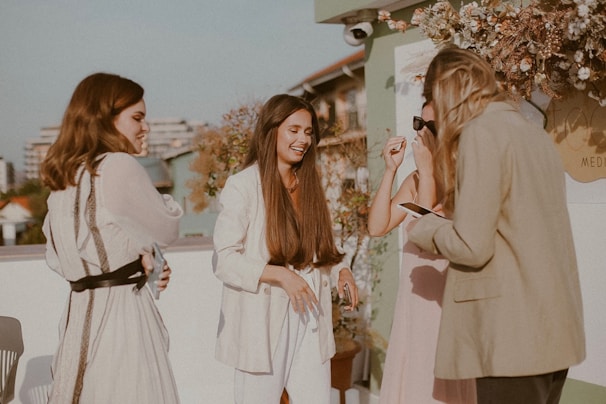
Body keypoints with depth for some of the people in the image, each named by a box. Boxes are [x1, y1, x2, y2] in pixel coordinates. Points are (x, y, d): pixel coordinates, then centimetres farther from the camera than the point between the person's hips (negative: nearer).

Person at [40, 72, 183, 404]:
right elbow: (167, 230, -4)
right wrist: (164, 202, 16)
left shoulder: (61, 177, 10)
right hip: (120, 311, -8)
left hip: (79, 312, 8)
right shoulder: (119, 166, -14)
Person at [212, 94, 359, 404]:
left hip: (309, 323, 5)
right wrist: (280, 275, -23)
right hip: (262, 323, -5)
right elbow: (224, 260, -12)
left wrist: (340, 270, -2)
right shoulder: (242, 187, -8)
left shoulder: (309, 186, 11)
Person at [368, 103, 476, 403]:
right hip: (415, 302, 7)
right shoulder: (415, 179, 9)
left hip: (449, 303, -7)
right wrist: (390, 170, -5)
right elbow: (377, 227, 1)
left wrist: (428, 171, -20)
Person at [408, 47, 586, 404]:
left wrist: (425, 229, 2)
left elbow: (472, 246, -17)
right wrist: (452, 220, 24)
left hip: (514, 333, -8)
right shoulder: (535, 133, 14)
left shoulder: (480, 132, -11)